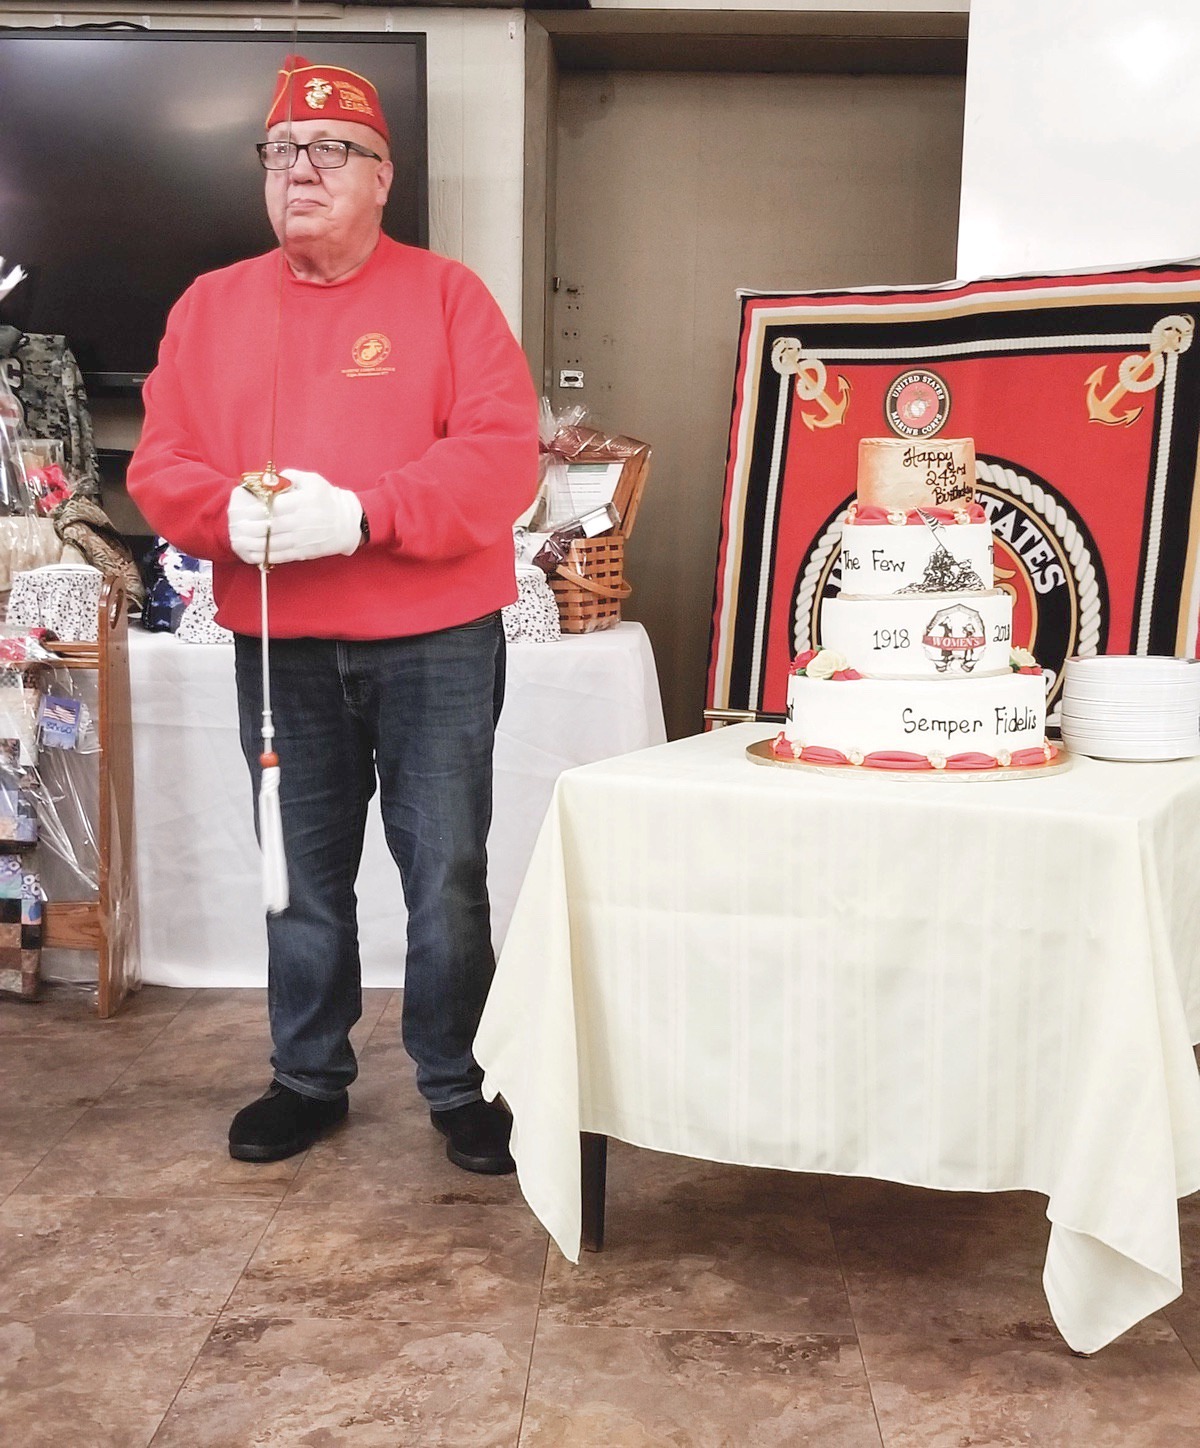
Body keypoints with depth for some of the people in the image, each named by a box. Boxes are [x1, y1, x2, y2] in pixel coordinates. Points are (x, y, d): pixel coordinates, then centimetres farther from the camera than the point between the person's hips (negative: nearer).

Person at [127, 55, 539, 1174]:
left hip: (433, 643, -3)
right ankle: (308, 1077, 30)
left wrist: (359, 512, -22)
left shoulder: (444, 295, 0)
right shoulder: (210, 306, 10)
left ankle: (457, 1085, 21)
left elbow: (503, 455, -11)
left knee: (446, 876, 3)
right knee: (304, 875, 13)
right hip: (277, 649, 3)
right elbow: (159, 470, 6)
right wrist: (232, 513, -17)